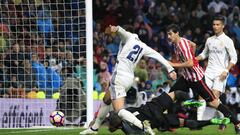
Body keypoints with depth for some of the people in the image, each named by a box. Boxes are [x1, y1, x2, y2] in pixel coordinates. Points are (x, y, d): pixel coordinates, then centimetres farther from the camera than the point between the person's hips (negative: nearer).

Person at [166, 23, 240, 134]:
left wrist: (174, 65, -24)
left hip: (196, 77, -9)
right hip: (186, 77, 9)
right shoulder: (176, 43, 4)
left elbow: (190, 63, -31)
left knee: (212, 102, -8)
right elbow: (193, 45, 22)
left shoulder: (182, 44, -23)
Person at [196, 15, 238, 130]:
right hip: (209, 72, 6)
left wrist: (226, 70, -17)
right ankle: (199, 121, -7)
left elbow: (234, 58, -6)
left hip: (220, 73, -5)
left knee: (215, 97, -16)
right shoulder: (209, 40, 13)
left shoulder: (227, 40, -4)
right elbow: (204, 54, 26)